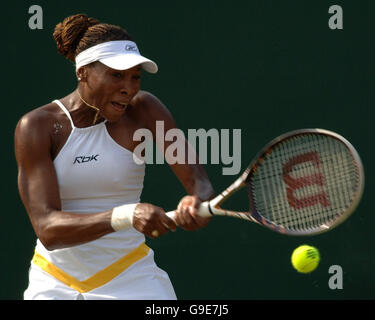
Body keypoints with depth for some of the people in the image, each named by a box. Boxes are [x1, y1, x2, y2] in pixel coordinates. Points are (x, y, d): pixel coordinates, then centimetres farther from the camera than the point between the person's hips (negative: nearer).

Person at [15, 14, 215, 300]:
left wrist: (197, 202, -37)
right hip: (54, 283, 0)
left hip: (131, 280, 0)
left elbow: (199, 182, -12)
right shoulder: (37, 126, -11)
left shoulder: (143, 110, -6)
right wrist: (125, 216, -37)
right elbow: (47, 229, -21)